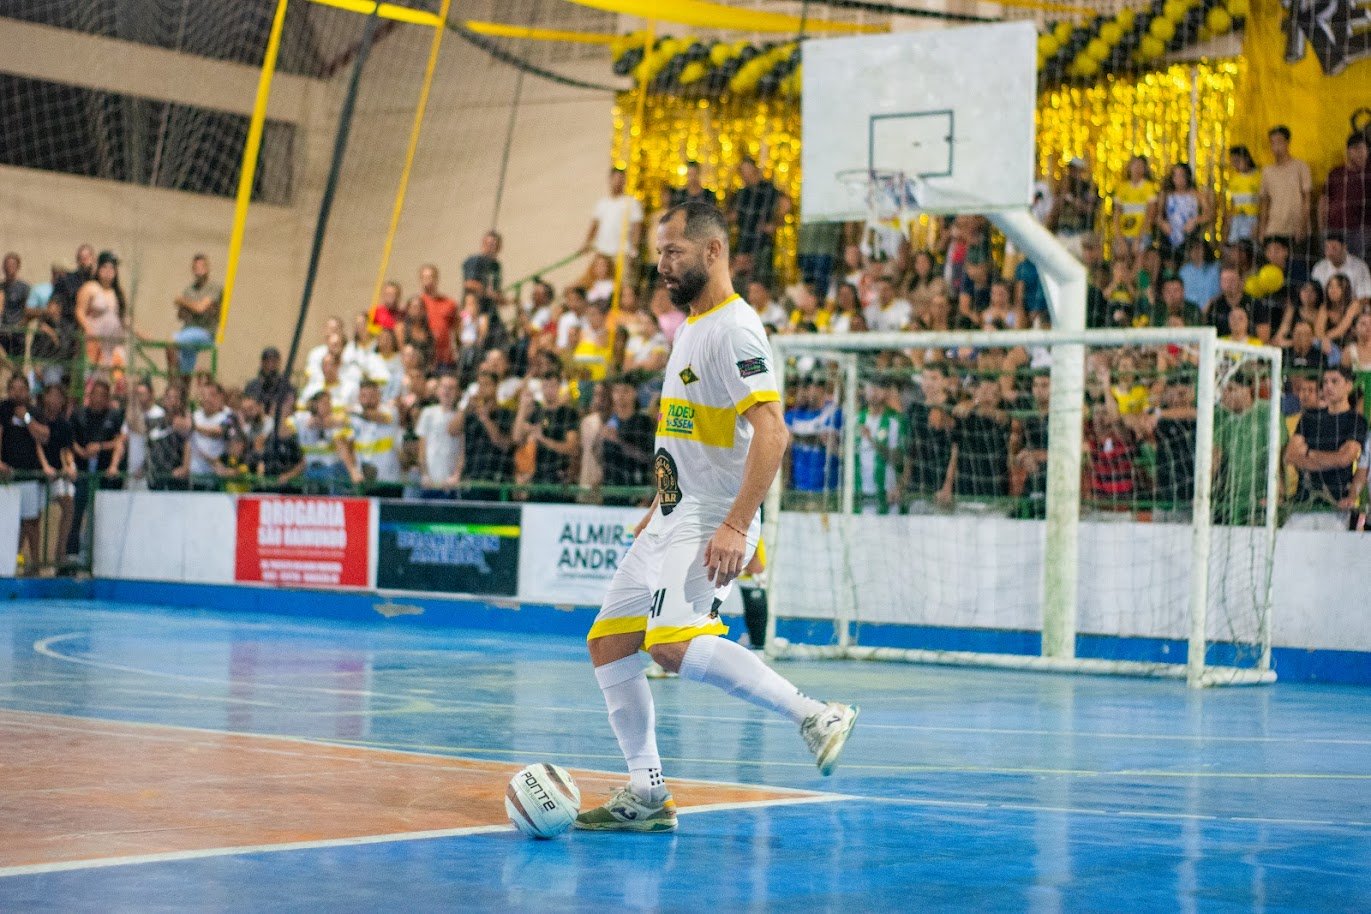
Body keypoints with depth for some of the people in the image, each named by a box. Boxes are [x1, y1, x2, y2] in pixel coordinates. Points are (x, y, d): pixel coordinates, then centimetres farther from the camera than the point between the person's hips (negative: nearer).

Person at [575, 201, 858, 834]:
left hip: (711, 523, -10)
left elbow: (772, 433, -24)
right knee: (608, 643, 8)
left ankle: (816, 716, -21)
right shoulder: (691, 326, 16)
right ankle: (647, 795, 13)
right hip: (673, 520, 10)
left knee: (674, 644, -27)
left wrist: (736, 526, -30)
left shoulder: (735, 329, -14)